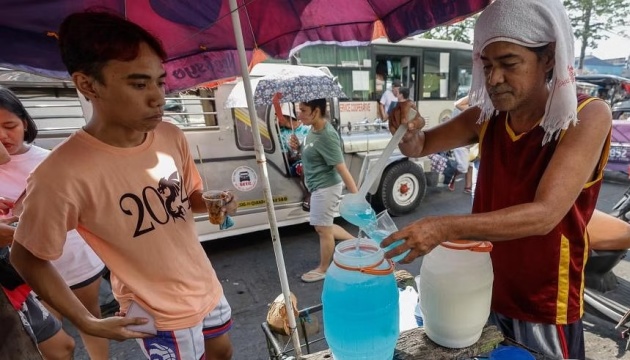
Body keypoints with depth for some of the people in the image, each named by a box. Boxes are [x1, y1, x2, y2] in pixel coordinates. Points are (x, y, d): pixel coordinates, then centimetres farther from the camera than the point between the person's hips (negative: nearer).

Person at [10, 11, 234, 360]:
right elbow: (26, 258, -12)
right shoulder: (63, 174, -29)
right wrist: (86, 322, -11)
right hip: (159, 313, -5)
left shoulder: (172, 137, -12)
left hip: (206, 286, 5)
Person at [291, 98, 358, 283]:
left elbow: (342, 169, -26)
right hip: (319, 186, 10)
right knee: (325, 226, 22)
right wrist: (298, 146, -2)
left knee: (322, 228, 7)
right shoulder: (313, 129, 2)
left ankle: (323, 269, 28)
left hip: (326, 187, -10)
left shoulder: (327, 137, -26)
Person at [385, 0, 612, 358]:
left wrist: (445, 227, -39)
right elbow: (420, 147, 1)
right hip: (484, 289, 4)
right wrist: (409, 131, -22)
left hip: (544, 304, -4)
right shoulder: (487, 116, -6)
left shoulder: (587, 116, -19)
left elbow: (544, 214, -29)